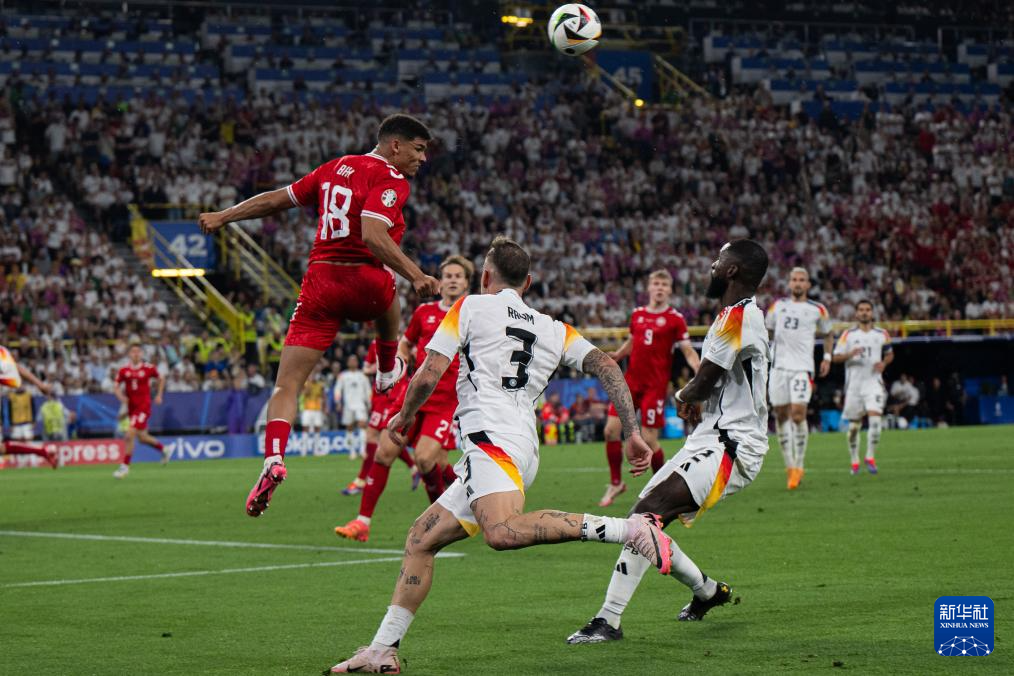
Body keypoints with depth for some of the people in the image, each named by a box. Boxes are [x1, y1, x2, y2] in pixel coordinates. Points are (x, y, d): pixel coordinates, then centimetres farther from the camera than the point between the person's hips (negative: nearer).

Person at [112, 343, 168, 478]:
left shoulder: (149, 368, -6)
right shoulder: (123, 370, 0)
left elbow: (160, 379, 13)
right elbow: (116, 388, 5)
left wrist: (159, 395, 6)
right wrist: (121, 397, -14)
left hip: (143, 407, -4)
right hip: (131, 407, 4)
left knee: (130, 435, -17)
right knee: (143, 437, 14)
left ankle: (125, 466, -8)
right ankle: (163, 449, 42)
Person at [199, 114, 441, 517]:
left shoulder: (335, 168, 15)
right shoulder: (391, 180, -6)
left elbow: (278, 199, 22)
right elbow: (372, 234, -21)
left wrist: (224, 216, 33)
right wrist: (416, 276, -22)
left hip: (321, 280, 4)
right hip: (366, 283, -4)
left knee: (286, 386, -2)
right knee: (388, 301, 37)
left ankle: (273, 458, -22)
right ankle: (388, 371, 55)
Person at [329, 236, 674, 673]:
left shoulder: (470, 307, 10)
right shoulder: (554, 330, 24)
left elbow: (428, 376, 4)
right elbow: (607, 367, 11)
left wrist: (406, 416, 23)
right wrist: (632, 433, 8)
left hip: (490, 436, -8)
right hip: (525, 448, 8)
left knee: (502, 532, -34)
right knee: (421, 538, 13)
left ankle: (629, 529, -38)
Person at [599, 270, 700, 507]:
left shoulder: (675, 318, -4)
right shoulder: (637, 314, 10)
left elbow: (688, 351, -5)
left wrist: (701, 371, -22)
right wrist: (615, 355, 6)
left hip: (655, 385, -5)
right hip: (631, 380, 5)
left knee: (649, 440, -8)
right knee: (611, 429, -3)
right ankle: (615, 483, 15)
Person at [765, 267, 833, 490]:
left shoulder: (817, 310, 5)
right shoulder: (778, 306, 11)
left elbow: (828, 334, 20)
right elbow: (766, 330, 23)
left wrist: (827, 357, 10)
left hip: (802, 367, -3)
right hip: (779, 365, 3)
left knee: (798, 413, -16)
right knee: (781, 415, 3)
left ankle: (798, 466, -7)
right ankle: (789, 465, 13)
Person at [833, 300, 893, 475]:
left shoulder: (882, 334, 8)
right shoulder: (848, 335, 3)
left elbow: (890, 354, 21)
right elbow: (836, 357, 0)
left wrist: (884, 363, -1)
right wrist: (850, 354, -20)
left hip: (874, 382, 0)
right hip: (854, 383, 0)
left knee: (875, 418, -19)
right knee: (854, 425, 5)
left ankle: (870, 457, -10)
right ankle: (854, 461, 19)